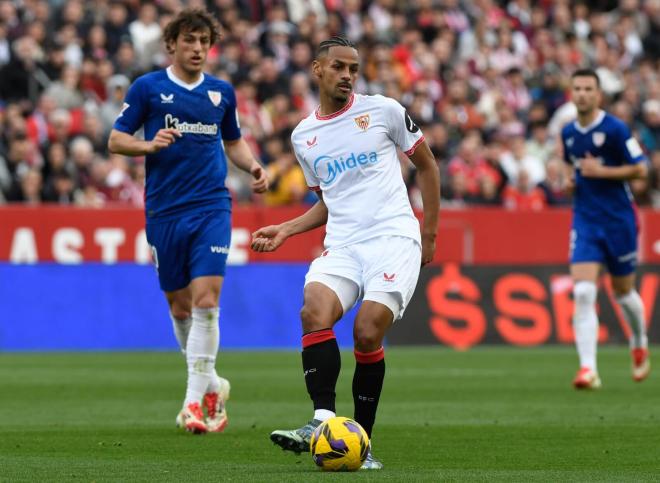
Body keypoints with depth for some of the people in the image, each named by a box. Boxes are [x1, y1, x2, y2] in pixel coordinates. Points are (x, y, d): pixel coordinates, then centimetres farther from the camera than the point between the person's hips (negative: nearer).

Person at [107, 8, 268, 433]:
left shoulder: (222, 92, 9)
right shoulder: (147, 88, 1)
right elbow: (116, 140, 2)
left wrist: (253, 167, 4)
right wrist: (149, 144, -17)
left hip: (212, 208, 0)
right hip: (164, 211, 0)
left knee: (205, 301, -13)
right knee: (180, 306, 8)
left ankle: (196, 399, -14)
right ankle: (212, 385, 28)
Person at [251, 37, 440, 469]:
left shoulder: (384, 111, 3)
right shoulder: (303, 136, 14)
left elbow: (427, 165, 13)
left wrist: (430, 233, 9)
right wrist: (285, 231, 11)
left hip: (394, 239, -3)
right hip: (342, 246, 3)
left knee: (367, 335, -20)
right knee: (315, 313, -27)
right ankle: (323, 421, -30)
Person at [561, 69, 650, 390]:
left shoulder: (615, 129, -11)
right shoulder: (568, 133, 6)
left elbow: (640, 169, -12)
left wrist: (600, 171, -20)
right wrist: (570, 179, 4)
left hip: (619, 219, -3)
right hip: (585, 220, 3)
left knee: (623, 291, 12)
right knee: (583, 294, -14)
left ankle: (640, 345, 43)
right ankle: (588, 369, -20)